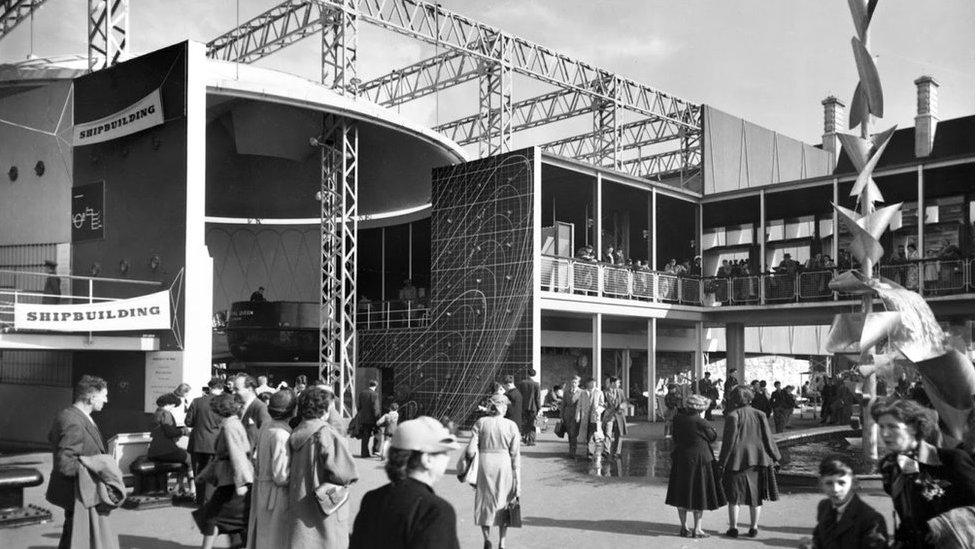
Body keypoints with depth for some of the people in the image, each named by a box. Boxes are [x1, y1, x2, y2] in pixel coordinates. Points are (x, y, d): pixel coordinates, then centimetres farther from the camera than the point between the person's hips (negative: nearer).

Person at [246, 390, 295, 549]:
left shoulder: (265, 428, 3)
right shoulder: (281, 434, -22)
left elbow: (256, 460, 13)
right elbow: (280, 477, -22)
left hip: (261, 492, 9)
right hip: (276, 496, -9)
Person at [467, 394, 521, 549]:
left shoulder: (480, 423, -4)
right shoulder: (511, 426, -4)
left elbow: (471, 450, -7)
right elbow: (515, 454, -4)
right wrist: (518, 480, 1)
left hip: (484, 466, 0)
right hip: (504, 466, 0)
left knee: (484, 502, 15)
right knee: (503, 504, 15)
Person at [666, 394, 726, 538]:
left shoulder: (678, 418, -3)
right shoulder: (700, 422, -19)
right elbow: (713, 436, -4)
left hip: (681, 460, 5)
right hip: (699, 460, -5)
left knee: (682, 493, 13)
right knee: (699, 493, 6)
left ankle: (684, 527, 18)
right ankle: (697, 529, 10)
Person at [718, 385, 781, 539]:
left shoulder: (732, 415, -11)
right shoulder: (759, 415, 0)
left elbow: (728, 441, -12)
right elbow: (768, 438, 1)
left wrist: (722, 462, -6)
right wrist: (775, 457, 10)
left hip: (737, 460, -3)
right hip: (757, 460, 3)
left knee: (734, 496, 7)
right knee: (755, 495, 13)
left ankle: (733, 528, 6)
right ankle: (754, 528, 13)